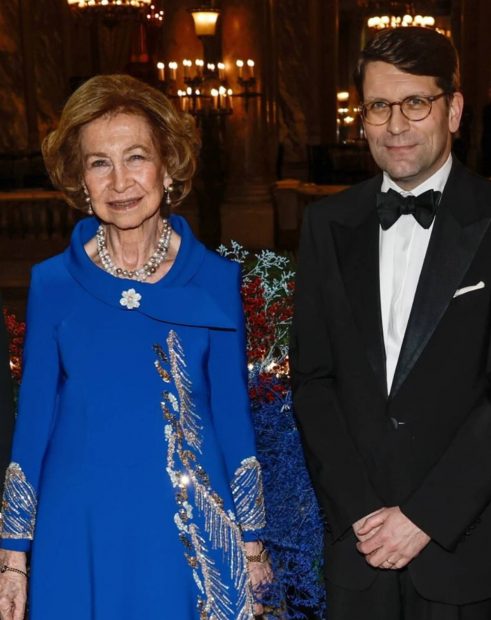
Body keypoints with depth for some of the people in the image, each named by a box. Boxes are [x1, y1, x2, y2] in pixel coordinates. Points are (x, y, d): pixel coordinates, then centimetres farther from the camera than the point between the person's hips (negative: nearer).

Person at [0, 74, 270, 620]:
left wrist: (251, 545, 5)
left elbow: (232, 413, 3)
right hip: (80, 535, 0)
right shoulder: (52, 283, -3)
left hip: (193, 534, 0)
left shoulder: (216, 280, -3)